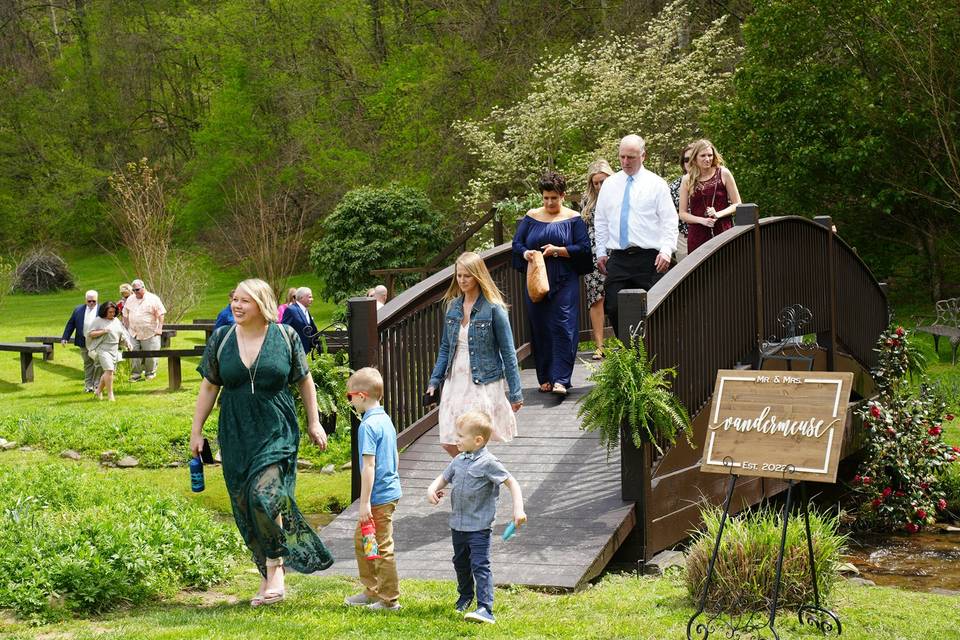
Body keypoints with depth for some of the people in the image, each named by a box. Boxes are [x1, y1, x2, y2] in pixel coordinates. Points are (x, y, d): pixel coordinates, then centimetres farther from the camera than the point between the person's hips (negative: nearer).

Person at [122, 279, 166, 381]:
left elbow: (160, 314, -4)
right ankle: (136, 374, 9)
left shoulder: (153, 299, -3)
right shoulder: (130, 300, 10)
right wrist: (126, 329, 13)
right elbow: (125, 316, 18)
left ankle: (150, 373, 17)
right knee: (134, 355, 0)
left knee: (151, 355, 0)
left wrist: (159, 328, -10)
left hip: (150, 334, -4)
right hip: (134, 334, 4)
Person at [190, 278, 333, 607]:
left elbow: (305, 381, 8)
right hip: (235, 437, 3)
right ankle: (269, 574, 18)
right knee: (245, 506, 4)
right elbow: (209, 386, 9)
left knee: (264, 496, -20)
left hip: (277, 433, -3)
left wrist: (313, 422, 8)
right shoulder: (221, 339, 3)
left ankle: (275, 569, -4)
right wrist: (196, 430, 8)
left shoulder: (285, 337, -2)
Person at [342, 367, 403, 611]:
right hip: (390, 489, 10)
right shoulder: (386, 419, 10)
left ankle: (390, 600, 8)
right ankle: (371, 590, 27)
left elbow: (369, 465, -21)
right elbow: (394, 458, 18)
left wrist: (365, 502, -20)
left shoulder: (368, 426, -18)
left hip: (379, 497, -10)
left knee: (382, 547, 0)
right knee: (361, 539, 20)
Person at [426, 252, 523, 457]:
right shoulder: (453, 306, 7)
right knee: (449, 443, 2)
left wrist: (515, 393, -7)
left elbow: (508, 352, -7)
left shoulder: (493, 309, -9)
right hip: (455, 382, 6)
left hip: (483, 385, -5)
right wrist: (435, 381, 9)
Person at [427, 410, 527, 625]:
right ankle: (465, 596, 44)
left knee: (480, 565, -13)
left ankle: (485, 608, -16)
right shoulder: (459, 461, 6)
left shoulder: (488, 463, -15)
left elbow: (512, 483, -14)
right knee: (460, 562, 23)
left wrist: (518, 509, -22)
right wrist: (432, 489, -3)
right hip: (458, 524, 8)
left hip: (479, 526, -8)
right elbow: (444, 478, 19)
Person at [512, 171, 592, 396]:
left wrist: (558, 250, -15)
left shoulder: (573, 219, 2)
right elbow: (517, 243, 8)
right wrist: (525, 253, -14)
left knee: (563, 327, -10)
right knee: (540, 329, 5)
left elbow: (584, 248, -4)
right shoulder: (531, 217, 9)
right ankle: (545, 378, 14)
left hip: (564, 282, -3)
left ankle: (560, 380, -12)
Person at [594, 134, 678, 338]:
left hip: (648, 259, -3)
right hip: (617, 258, 3)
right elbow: (601, 221, 18)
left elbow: (670, 221, -1)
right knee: (613, 308, -6)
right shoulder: (609, 185, 13)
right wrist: (601, 252, 11)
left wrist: (666, 251, -14)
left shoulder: (656, 184, 2)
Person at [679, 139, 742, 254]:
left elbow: (737, 204, 7)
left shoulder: (723, 173, 4)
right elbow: (682, 213, 7)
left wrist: (718, 214, -9)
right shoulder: (687, 180, 6)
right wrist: (702, 220, -9)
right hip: (698, 236, 1)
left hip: (723, 232, -1)